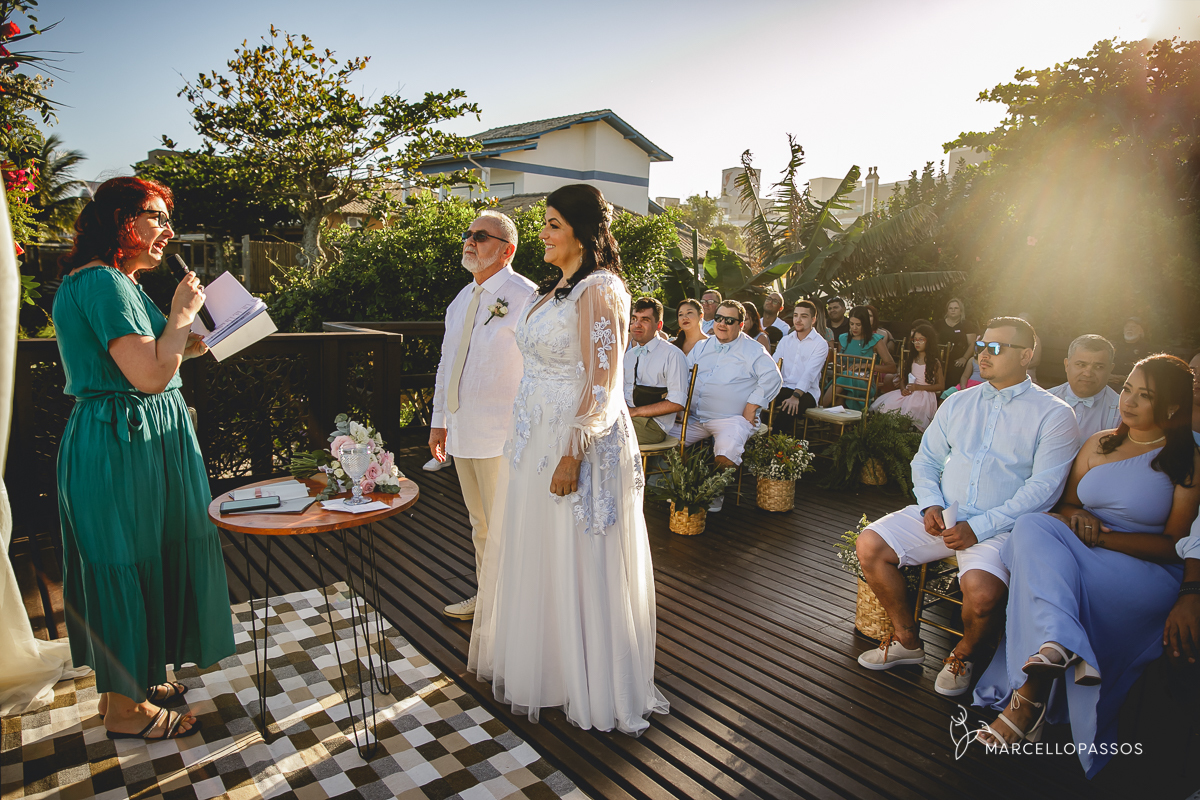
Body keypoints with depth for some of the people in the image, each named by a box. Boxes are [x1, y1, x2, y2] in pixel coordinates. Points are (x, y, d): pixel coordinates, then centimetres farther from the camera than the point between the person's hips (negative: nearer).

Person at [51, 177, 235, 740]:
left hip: (124, 442, 11)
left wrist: (184, 348, 13)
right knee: (126, 568, 1)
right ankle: (126, 711, 18)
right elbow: (151, 377, -25)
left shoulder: (115, 282, 16)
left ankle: (131, 680, 36)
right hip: (124, 446, -11)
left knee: (137, 565, 19)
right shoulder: (103, 282, -18)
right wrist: (181, 314, -14)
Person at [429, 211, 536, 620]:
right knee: (480, 526, 20)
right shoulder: (461, 299, 15)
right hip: (462, 433, 8)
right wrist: (439, 419, 19)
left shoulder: (523, 297, -11)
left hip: (502, 437, -8)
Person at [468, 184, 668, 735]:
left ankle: (594, 689, 23)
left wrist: (573, 455, -22)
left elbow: (600, 386, -20)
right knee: (537, 558, 19)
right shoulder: (556, 288, 13)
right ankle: (543, 665, 38)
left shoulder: (599, 290, -16)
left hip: (577, 442, -9)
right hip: (536, 441, 9)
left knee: (579, 566, 4)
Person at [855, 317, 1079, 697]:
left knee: (982, 590, -33)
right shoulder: (958, 403, 14)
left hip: (1000, 527, -5)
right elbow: (926, 459, 17)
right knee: (869, 544, -14)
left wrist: (978, 527, -18)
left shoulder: (1053, 415, -1)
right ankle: (907, 640, 7)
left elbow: (1043, 488, -10)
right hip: (941, 515, 5)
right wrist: (931, 505, -3)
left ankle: (964, 654, 4)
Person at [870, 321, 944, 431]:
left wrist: (918, 387, -11)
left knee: (908, 409, -36)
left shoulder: (935, 363, 2)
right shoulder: (911, 358, 17)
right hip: (908, 392, 5)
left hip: (924, 394, -5)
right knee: (885, 404, -23)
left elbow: (941, 385, -1)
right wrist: (903, 389, -6)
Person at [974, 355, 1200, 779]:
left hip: (1147, 572, -5)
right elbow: (1066, 503, 18)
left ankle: (1030, 694, -29)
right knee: (1033, 526, -31)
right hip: (1080, 554, 5)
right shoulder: (1099, 443, 17)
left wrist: (1102, 538, -18)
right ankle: (1057, 650, -43)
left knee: (1044, 577, -34)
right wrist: (1072, 517, -7)